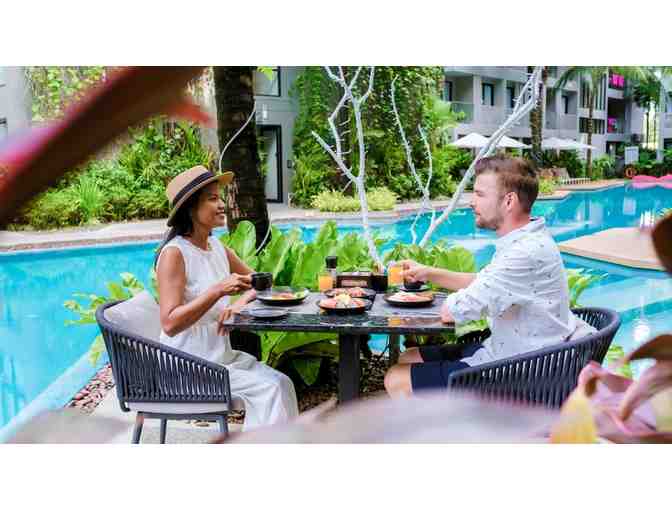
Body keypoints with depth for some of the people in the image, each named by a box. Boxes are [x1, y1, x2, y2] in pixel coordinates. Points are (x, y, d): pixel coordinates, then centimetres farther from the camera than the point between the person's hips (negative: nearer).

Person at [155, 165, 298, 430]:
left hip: (222, 355, 7)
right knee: (269, 388, -17)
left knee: (281, 383, -12)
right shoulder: (174, 254, -15)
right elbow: (170, 324, -22)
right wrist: (218, 291, -29)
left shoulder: (217, 247, 7)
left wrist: (240, 302, -6)